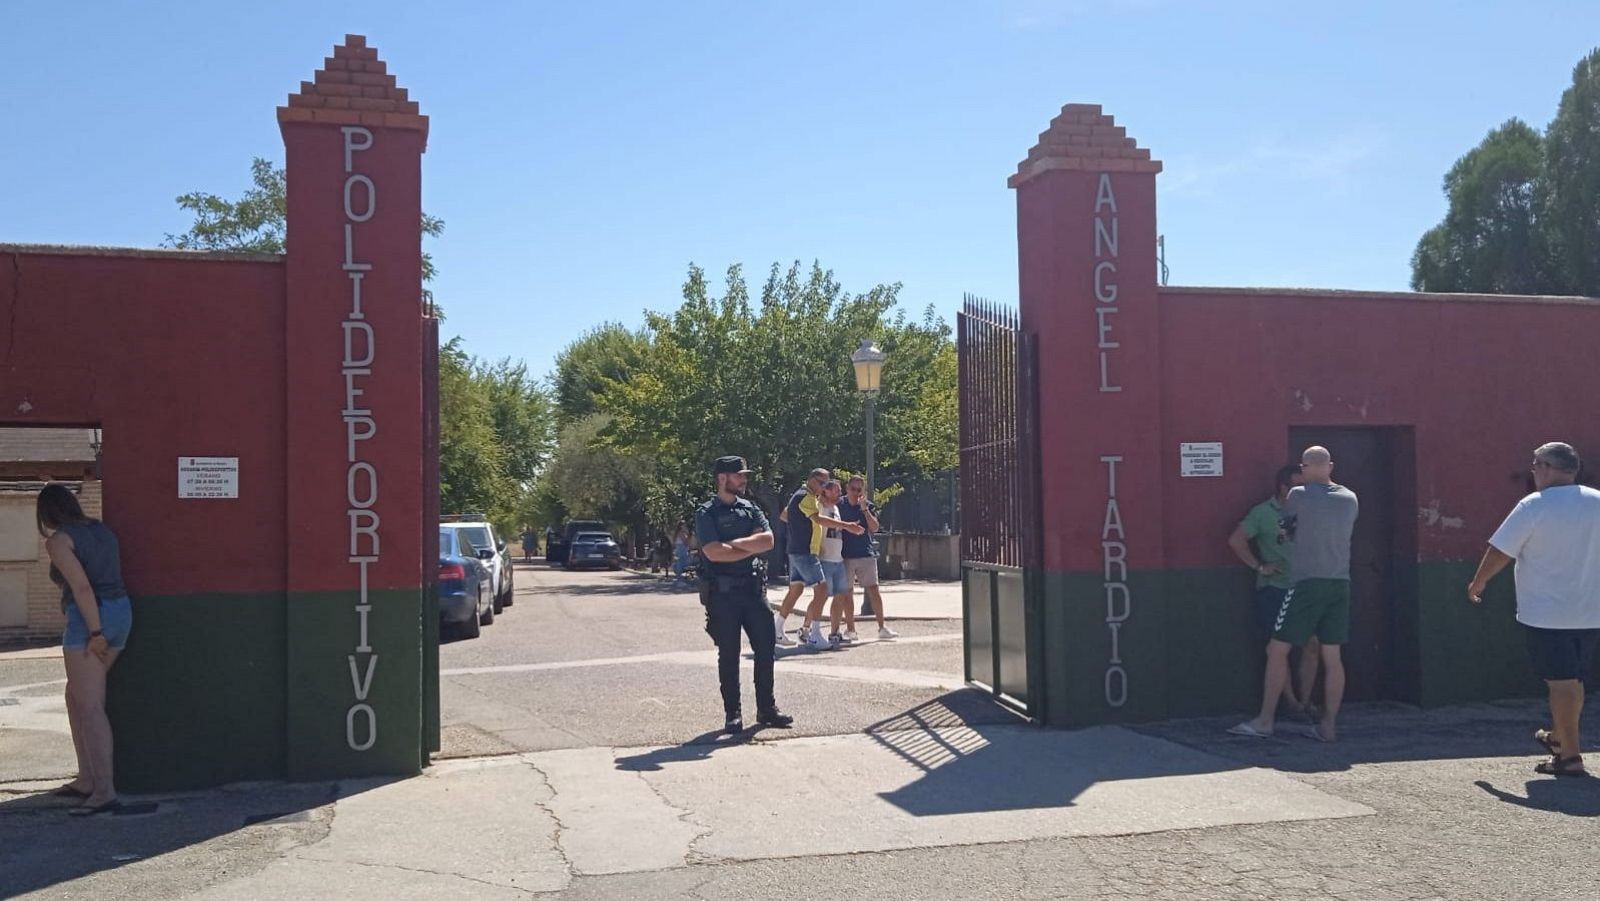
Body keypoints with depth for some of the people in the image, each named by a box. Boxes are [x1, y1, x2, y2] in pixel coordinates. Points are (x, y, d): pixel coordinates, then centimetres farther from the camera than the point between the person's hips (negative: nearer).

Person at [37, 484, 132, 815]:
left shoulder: (57, 541, -7)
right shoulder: (102, 530, 16)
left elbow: (81, 586, -18)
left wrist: (95, 632, -18)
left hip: (88, 620, -8)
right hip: (120, 613, 8)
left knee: (90, 707, -8)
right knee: (75, 697, 20)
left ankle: (105, 791, -12)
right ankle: (87, 779, 23)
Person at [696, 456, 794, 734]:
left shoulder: (750, 509, 12)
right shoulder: (706, 513, -4)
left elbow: (768, 540, -2)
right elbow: (714, 552, -17)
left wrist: (735, 543, -11)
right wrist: (751, 547, -8)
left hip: (753, 587, 5)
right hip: (723, 592, -5)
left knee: (765, 647, 5)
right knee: (728, 654, 2)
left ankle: (767, 708, 17)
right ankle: (733, 714, 11)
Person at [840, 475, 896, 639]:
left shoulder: (868, 506, 3)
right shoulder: (839, 505, 2)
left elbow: (874, 528, -8)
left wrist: (864, 509, -15)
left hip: (866, 554, 0)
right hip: (845, 556, 0)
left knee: (873, 590, -3)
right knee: (847, 592, 5)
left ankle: (882, 627, 3)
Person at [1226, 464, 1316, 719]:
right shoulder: (1263, 512, -4)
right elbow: (1236, 540, -9)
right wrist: (1260, 567, -8)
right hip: (1273, 589, -4)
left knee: (1312, 645, 0)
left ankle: (1305, 701, 12)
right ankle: (1292, 704, 10)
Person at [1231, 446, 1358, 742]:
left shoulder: (1298, 496, -6)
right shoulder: (1351, 499, 8)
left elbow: (1288, 530, 8)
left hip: (1307, 584, -5)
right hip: (1340, 584, 5)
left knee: (1277, 650, 1)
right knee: (1332, 657, 7)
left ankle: (1265, 721, 2)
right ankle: (1328, 725, 10)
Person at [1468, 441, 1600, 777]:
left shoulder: (1534, 506, -12)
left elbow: (1500, 552, -9)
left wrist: (1477, 583, 6)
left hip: (1547, 613, -6)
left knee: (1560, 681, -3)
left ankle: (1570, 756, -3)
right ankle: (1558, 737, 36)